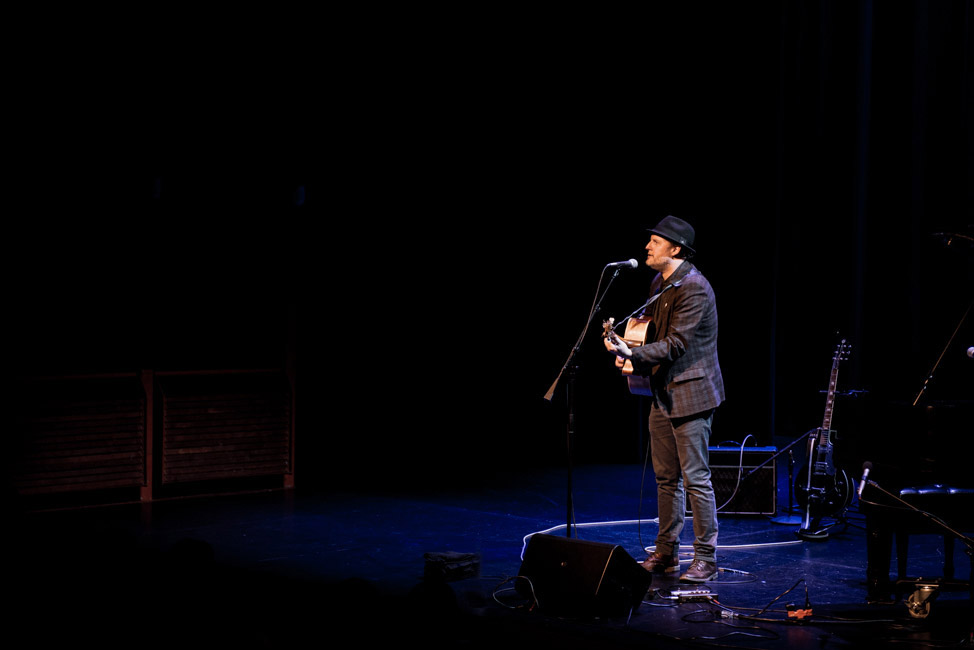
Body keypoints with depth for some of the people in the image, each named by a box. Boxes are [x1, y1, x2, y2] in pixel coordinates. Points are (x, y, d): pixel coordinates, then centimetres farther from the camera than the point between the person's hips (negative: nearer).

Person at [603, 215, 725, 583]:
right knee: (666, 477, 13)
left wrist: (632, 354, -29)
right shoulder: (660, 283, 13)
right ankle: (666, 553, 21)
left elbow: (676, 343, -23)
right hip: (663, 393, 10)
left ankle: (706, 560, 0)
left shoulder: (693, 288, -17)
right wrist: (628, 345, 8)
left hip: (690, 394, -10)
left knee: (695, 478, -6)